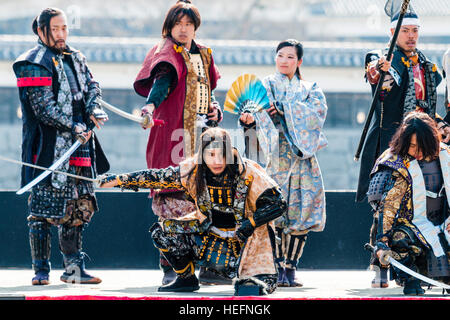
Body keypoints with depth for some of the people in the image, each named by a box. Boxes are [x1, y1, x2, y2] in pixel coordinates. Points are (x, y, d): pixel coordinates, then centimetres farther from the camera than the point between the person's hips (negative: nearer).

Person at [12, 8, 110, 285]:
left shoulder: (76, 59, 18)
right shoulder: (34, 65, -7)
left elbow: (91, 86, 14)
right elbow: (43, 108, -13)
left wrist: (94, 110, -7)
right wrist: (73, 126, -16)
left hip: (79, 145, 7)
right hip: (47, 147, -7)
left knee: (80, 206, 7)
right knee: (44, 208, -6)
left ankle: (74, 267, 15)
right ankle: (41, 270, 0)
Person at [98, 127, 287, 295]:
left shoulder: (248, 173, -20)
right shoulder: (193, 170, -10)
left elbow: (278, 203, -17)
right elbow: (157, 177, 0)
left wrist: (250, 223, -28)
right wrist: (119, 180, 0)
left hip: (246, 239, -4)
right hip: (209, 234, 4)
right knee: (161, 231, -10)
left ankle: (247, 279, 11)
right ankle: (186, 278, 9)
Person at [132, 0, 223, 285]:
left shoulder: (203, 55, 19)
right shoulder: (168, 53, -4)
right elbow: (163, 79, -24)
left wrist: (215, 110, 7)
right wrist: (151, 104, -43)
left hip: (202, 134, 7)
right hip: (175, 134, -7)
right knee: (174, 196, -13)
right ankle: (171, 266, -11)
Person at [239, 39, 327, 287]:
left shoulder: (310, 90, 19)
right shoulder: (264, 86, 14)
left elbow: (317, 116, -2)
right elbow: (258, 117, -3)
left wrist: (283, 109, -11)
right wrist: (248, 120, -27)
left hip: (301, 156, 2)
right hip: (273, 156, -2)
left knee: (301, 211, -5)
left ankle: (291, 269, 1)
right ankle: (278, 269, -10)